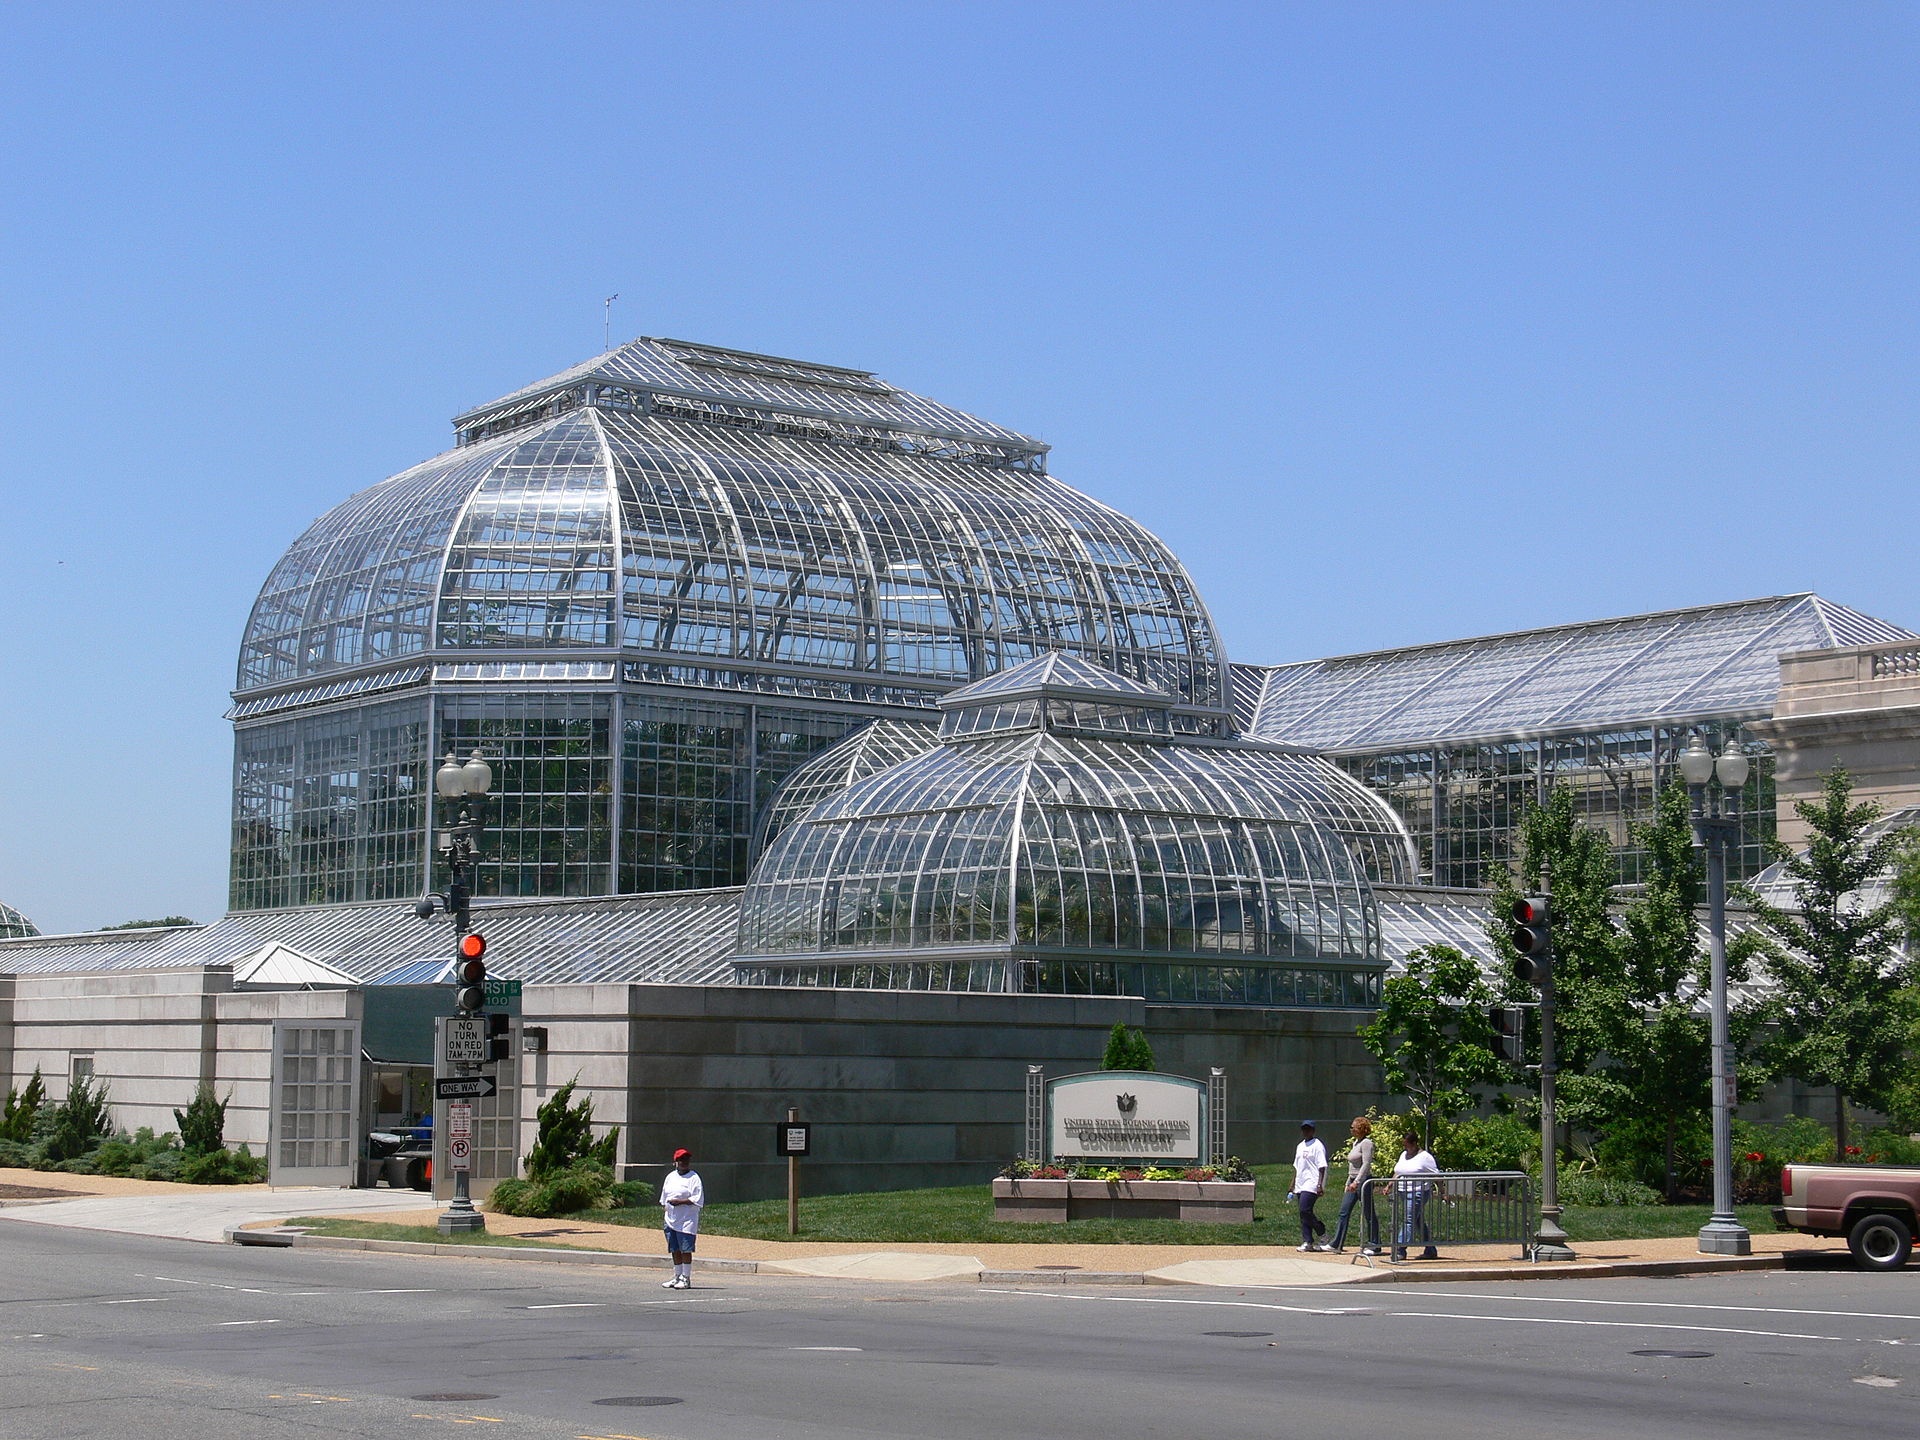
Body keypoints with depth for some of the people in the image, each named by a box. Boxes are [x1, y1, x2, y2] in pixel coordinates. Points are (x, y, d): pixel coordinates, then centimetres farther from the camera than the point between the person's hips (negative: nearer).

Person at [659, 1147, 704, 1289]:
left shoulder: (693, 1177, -5)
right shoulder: (670, 1176, 14)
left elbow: (698, 1199, -13)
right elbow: (664, 1197, 25)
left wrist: (680, 1202, -17)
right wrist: (665, 1207, 15)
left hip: (687, 1220, -6)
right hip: (671, 1220, 6)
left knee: (685, 1249, -7)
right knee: (675, 1250, 10)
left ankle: (686, 1279, -2)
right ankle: (677, 1277, 19)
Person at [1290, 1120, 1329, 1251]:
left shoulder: (1317, 1146, -6)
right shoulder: (1299, 1146, 19)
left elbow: (1322, 1166, -12)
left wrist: (1320, 1184, -20)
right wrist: (1293, 1184, 20)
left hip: (1311, 1185, -8)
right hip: (1300, 1185, 8)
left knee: (1305, 1210, -17)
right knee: (1303, 1213, 5)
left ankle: (1321, 1232, 0)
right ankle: (1308, 1241, 7)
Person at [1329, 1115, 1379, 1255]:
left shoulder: (1366, 1143, -12)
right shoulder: (1355, 1143, 16)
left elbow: (1366, 1164, -20)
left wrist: (1356, 1182, -25)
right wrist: (1349, 1182, 21)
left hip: (1363, 1180, -10)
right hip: (1353, 1181, 10)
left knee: (1369, 1214, -1)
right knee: (1344, 1213, 4)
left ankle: (1374, 1246, 6)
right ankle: (1337, 1245, 4)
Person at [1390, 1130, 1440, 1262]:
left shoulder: (1424, 1157, -9)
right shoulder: (1404, 1155, 15)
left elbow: (1436, 1175, -8)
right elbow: (1398, 1173, 22)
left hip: (1417, 1193, -9)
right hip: (1403, 1193, 9)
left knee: (1408, 1220, -14)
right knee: (1419, 1223, 12)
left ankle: (1400, 1250, -16)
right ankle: (1431, 1251, 19)